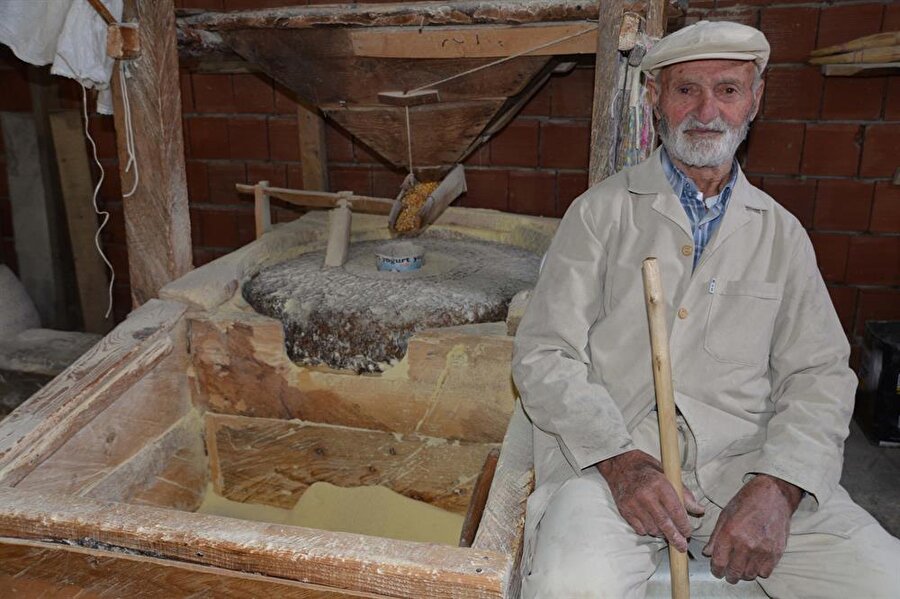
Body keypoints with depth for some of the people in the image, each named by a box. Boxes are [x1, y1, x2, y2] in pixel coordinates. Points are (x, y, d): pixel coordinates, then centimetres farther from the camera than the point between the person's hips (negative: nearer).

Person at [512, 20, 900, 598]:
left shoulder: (781, 233, 14)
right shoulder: (602, 213, 5)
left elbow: (818, 375, 8)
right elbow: (544, 357, -2)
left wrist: (778, 488, -11)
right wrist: (620, 460, -16)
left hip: (748, 461, 4)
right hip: (611, 456, -3)